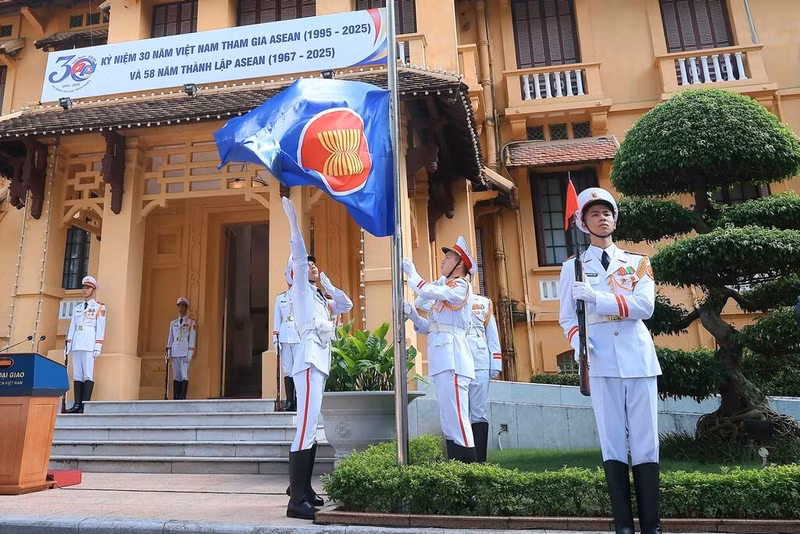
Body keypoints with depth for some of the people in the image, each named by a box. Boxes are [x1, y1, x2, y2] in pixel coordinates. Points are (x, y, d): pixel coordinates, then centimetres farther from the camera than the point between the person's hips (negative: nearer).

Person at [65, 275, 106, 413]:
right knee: (77, 374, 2)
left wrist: (98, 347, -10)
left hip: (89, 344, -6)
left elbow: (100, 328, -2)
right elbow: (72, 327, 19)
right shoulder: (77, 308, 21)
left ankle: (85, 405, -13)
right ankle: (77, 404, 1)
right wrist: (68, 345, 10)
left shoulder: (99, 307, 5)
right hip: (76, 344, 6)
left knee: (88, 373, -10)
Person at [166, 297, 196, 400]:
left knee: (185, 375, -9)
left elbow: (192, 338, -1)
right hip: (175, 352, 4)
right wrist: (168, 351, 8)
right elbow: (170, 337, 16)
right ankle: (176, 398, 4)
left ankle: (182, 398, -11)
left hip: (185, 352, -4)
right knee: (176, 375, 3)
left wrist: (190, 352, -9)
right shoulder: (173, 323, 17)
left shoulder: (191, 322, 5)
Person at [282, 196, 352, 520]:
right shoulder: (299, 289, 6)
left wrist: (326, 283, 25)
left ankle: (303, 491, 17)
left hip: (319, 360, 9)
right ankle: (296, 500, -19)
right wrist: (294, 221, -7)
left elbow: (347, 304, 28)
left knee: (310, 427, 10)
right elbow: (298, 255, -5)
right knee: (306, 426, -17)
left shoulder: (319, 298, 26)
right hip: (309, 357, -9)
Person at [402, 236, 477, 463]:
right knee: (448, 423, 10)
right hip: (441, 360, 10)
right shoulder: (445, 289, 26)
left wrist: (411, 273, -3)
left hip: (452, 357, -10)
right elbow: (430, 328, 22)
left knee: (456, 419, -13)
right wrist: (413, 315, 6)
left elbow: (428, 292, -18)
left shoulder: (461, 286, -1)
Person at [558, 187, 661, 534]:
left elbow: (645, 306, -5)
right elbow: (567, 317, 8)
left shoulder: (637, 262, 12)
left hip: (638, 359, 1)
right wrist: (578, 342, -14)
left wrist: (596, 297, -18)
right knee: (612, 442, 1)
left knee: (646, 441, 3)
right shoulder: (572, 267, 12)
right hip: (601, 362, -1)